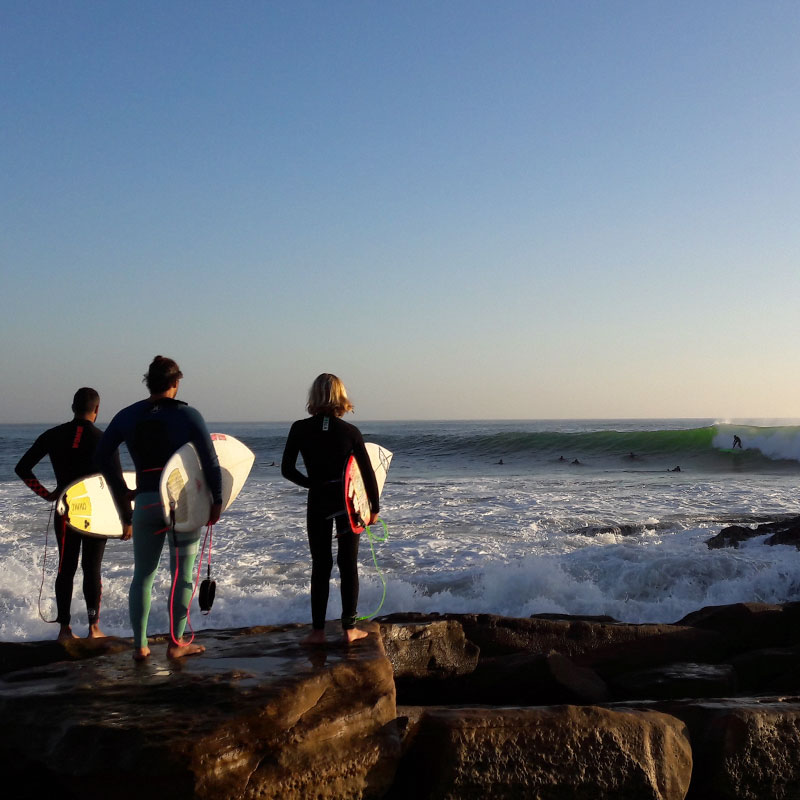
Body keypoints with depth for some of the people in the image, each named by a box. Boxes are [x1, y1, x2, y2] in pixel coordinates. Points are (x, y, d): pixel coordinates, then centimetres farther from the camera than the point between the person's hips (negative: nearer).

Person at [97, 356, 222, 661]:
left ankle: (140, 645, 12)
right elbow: (210, 461, -9)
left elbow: (103, 455, 5)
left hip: (145, 503, 3)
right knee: (182, 574, 6)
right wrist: (217, 501, -1)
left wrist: (122, 495, 13)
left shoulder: (127, 416, 5)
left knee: (142, 574, 12)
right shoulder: (187, 415, -5)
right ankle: (176, 643, 10)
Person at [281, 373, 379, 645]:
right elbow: (367, 472, -3)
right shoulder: (350, 431, -7)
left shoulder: (300, 429, -5)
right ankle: (349, 628, 11)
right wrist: (374, 507, 7)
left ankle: (318, 630, 9)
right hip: (348, 502, -1)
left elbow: (287, 469, -2)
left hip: (318, 503, 1)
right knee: (348, 565, 8)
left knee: (320, 566, 9)